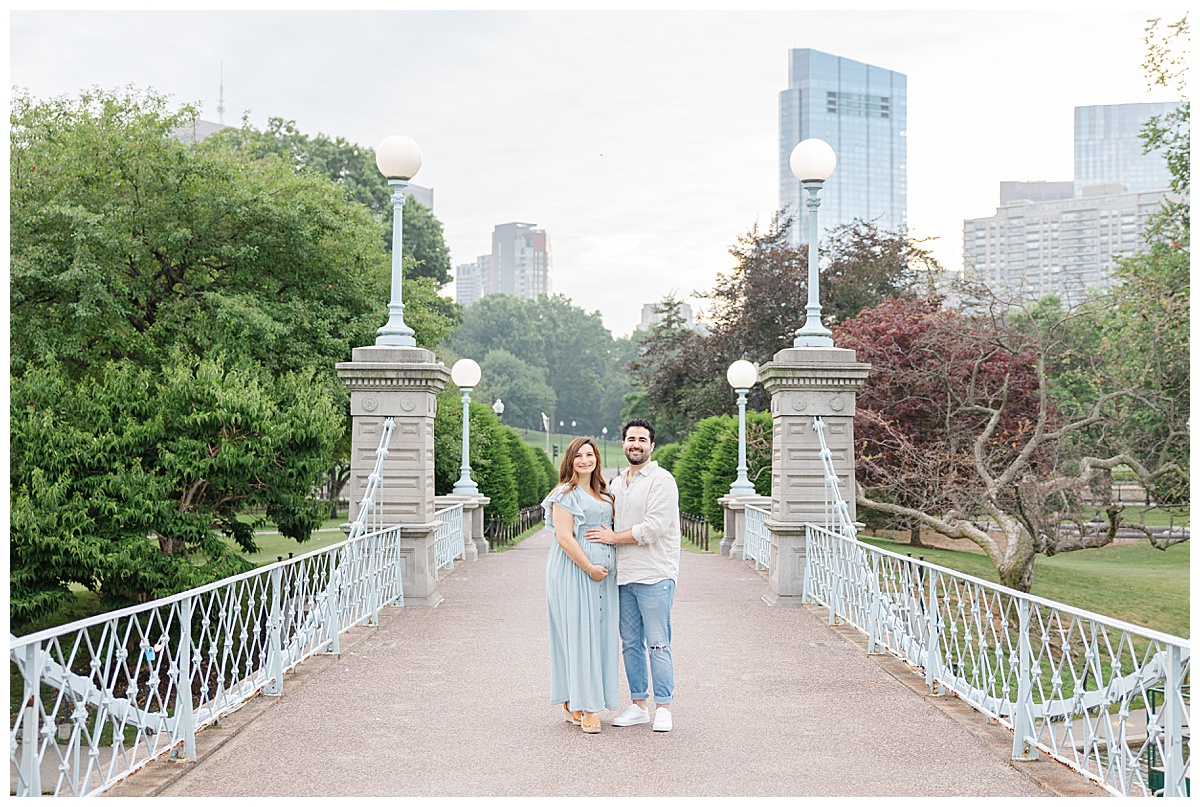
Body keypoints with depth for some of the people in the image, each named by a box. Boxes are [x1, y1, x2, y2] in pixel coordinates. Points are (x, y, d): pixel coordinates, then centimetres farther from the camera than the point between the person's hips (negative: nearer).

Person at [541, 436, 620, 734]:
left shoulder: (603, 494, 17)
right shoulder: (565, 494, -6)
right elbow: (564, 537, -14)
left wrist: (606, 568, 9)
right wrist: (589, 568, -16)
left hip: (602, 573, 8)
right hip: (573, 572, -8)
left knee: (598, 634, 7)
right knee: (578, 633, -7)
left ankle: (573, 706, 17)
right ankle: (583, 708, -2)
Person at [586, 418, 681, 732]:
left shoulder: (661, 480, -7)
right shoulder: (617, 483, 17)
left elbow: (655, 527, -16)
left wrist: (614, 538, -9)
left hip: (654, 576, -7)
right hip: (623, 576, 7)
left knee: (657, 644, -4)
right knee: (631, 643, 10)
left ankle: (663, 708, 3)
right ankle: (638, 705, 19)